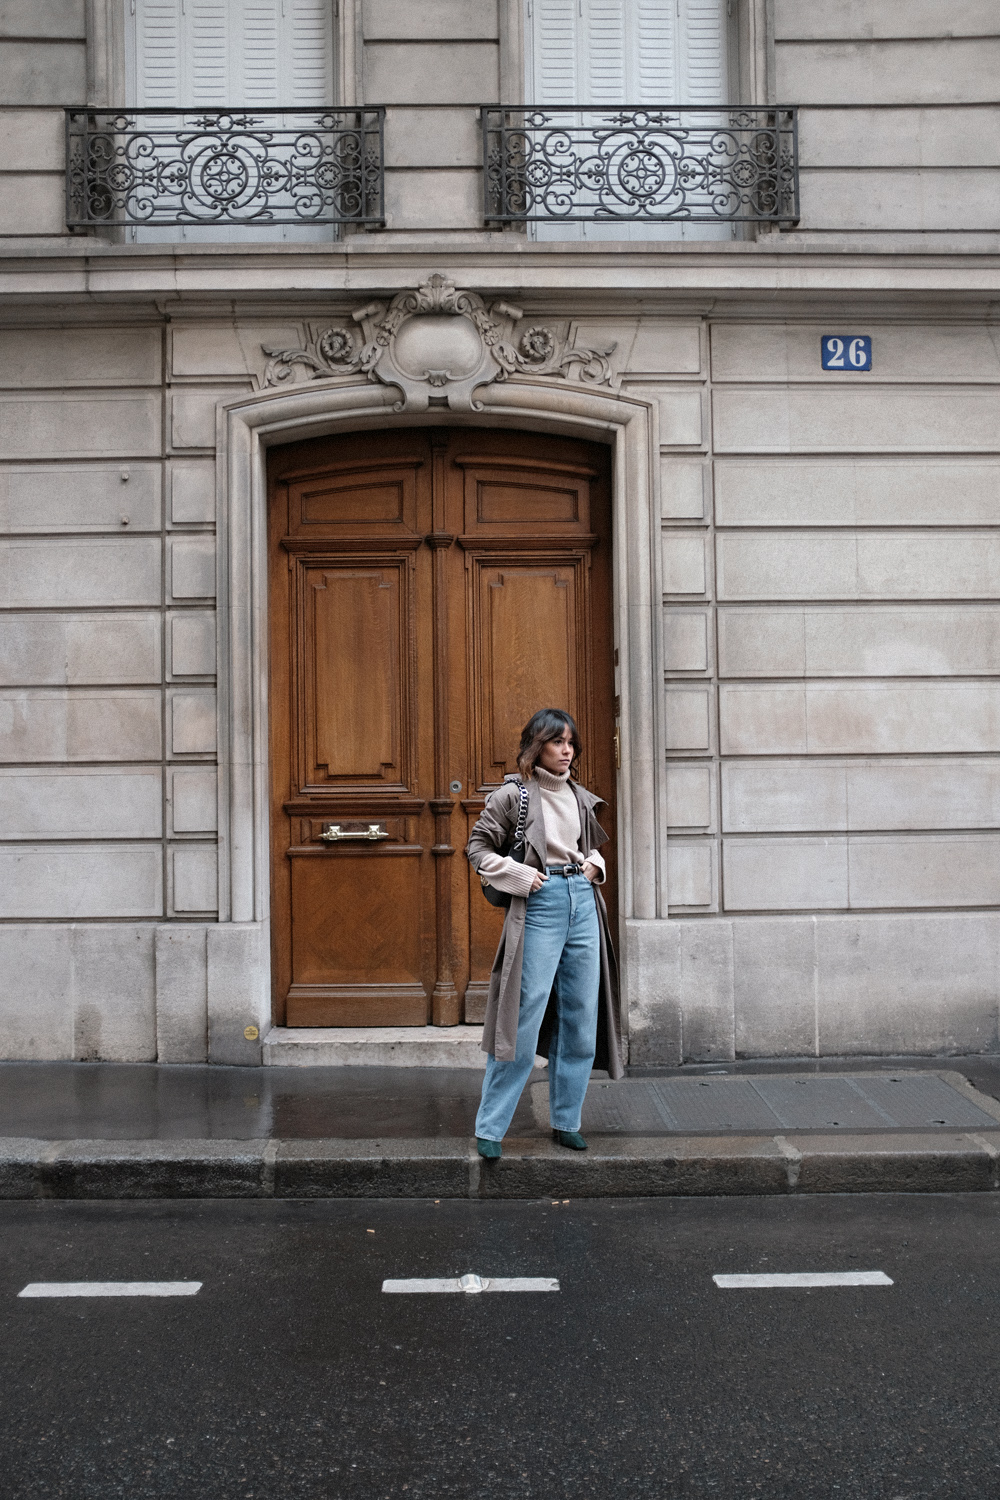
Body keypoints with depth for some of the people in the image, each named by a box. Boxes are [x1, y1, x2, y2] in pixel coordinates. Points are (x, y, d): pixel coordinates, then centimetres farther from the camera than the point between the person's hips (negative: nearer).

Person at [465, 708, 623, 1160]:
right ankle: (490, 1127, 2)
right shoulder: (513, 794, -2)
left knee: (580, 1019, 8)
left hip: (583, 905, 6)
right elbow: (477, 847, -1)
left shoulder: (579, 797, 14)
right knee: (524, 1020, -7)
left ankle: (566, 1121, 21)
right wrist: (519, 874, -11)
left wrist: (594, 864, 9)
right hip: (540, 906, -6)